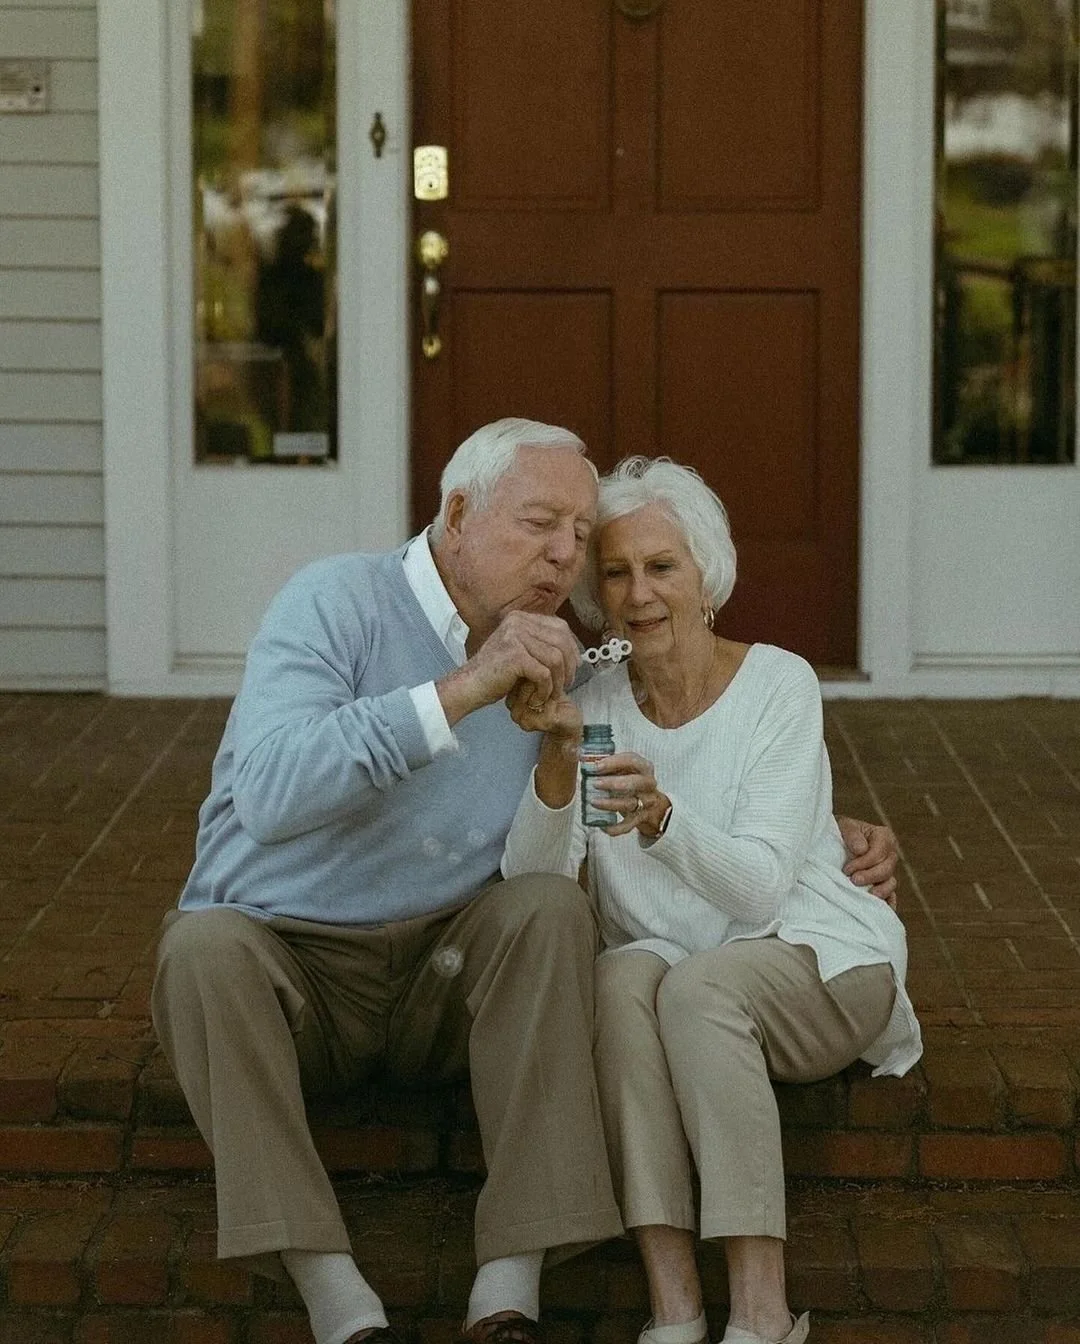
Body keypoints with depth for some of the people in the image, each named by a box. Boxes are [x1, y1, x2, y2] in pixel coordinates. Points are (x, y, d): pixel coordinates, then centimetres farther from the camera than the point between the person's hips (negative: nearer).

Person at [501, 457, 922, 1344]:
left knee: (699, 984, -34)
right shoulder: (593, 701, 0)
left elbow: (761, 889, -21)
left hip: (813, 958, -3)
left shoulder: (779, 685, -10)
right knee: (624, 975, -31)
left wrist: (660, 816, -39)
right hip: (675, 966, 3)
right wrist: (557, 758, -29)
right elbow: (533, 887, -12)